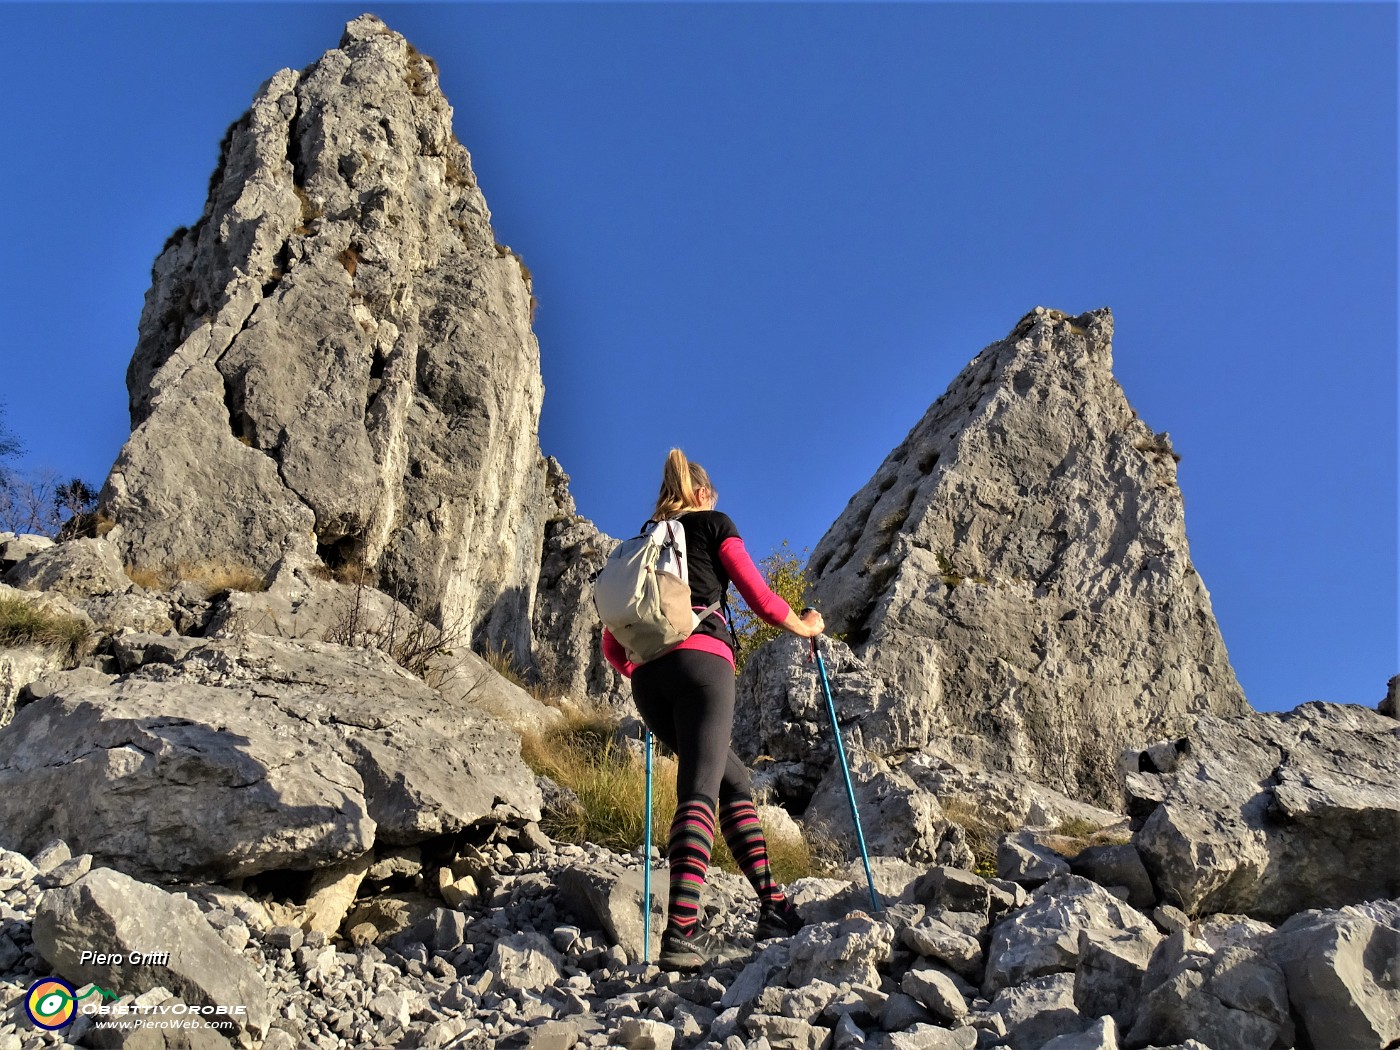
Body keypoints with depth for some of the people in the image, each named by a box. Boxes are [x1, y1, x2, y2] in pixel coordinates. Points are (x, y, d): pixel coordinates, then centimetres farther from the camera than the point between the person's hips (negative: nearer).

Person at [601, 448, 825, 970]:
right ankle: (682, 932, -29)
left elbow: (612, 644, 24)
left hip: (648, 675, 6)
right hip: (701, 659, -6)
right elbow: (758, 596, 7)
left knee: (734, 781, 17)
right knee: (699, 791, -16)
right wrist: (803, 626, 24)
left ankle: (773, 907, 15)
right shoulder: (714, 523, 15)